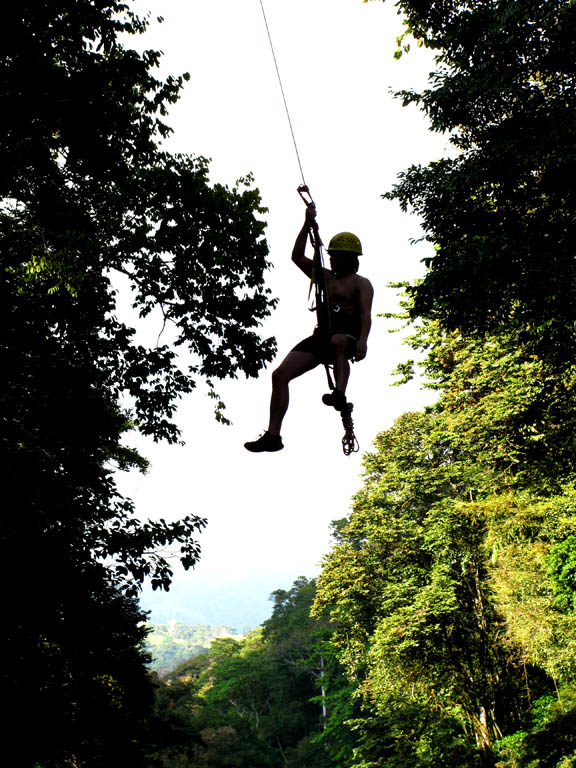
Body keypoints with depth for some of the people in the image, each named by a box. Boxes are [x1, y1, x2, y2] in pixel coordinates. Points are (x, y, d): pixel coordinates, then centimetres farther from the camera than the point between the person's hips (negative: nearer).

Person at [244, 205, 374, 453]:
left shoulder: (361, 283, 6)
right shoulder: (326, 277, 25)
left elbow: (366, 314, -10)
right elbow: (297, 257, 20)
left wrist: (362, 340, -29)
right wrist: (307, 226, 11)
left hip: (348, 335, -5)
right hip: (320, 336, 5)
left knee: (337, 341, -45)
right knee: (280, 374, -11)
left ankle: (340, 394, -49)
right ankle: (273, 435, -12)